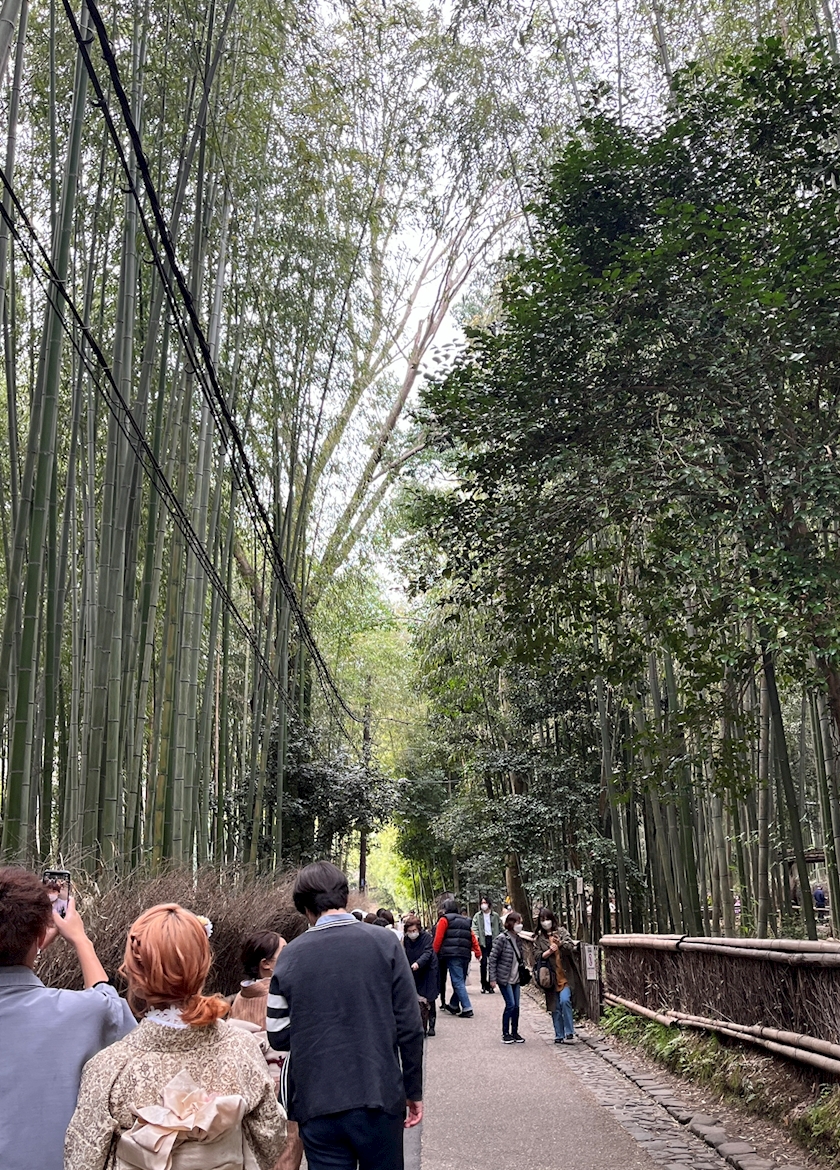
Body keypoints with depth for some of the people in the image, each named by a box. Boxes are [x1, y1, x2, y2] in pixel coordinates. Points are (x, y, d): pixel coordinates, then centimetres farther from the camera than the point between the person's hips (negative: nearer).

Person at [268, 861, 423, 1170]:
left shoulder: (290, 955, -3)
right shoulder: (384, 943, -6)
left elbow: (278, 1036, 1)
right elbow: (409, 1026, -6)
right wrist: (413, 1090, 5)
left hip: (317, 1104, 0)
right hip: (380, 1098, 0)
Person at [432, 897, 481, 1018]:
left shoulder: (444, 919, 4)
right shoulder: (466, 921, 22)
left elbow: (438, 939, -2)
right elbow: (473, 938, 16)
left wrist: (434, 954, 3)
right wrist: (477, 953, 14)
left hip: (452, 954, -6)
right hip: (465, 954, 6)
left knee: (458, 982, -7)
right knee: (460, 981, 16)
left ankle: (467, 1009, -14)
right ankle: (453, 1006, 28)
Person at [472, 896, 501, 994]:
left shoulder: (495, 916, 8)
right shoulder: (477, 916, 7)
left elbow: (500, 928, 9)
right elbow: (474, 928, -1)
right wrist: (476, 937, -18)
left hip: (493, 940, 1)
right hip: (483, 941, -1)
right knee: (483, 963, -4)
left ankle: (490, 985, 11)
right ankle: (484, 985, 3)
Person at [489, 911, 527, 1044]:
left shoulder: (517, 939, 8)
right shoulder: (501, 939, -14)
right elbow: (492, 959, -13)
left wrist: (521, 973, 11)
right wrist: (492, 978, -15)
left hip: (515, 978, 7)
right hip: (504, 978, -7)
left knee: (516, 1006, 6)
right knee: (510, 1005, -8)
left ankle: (515, 1032, 18)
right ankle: (505, 1034, 4)